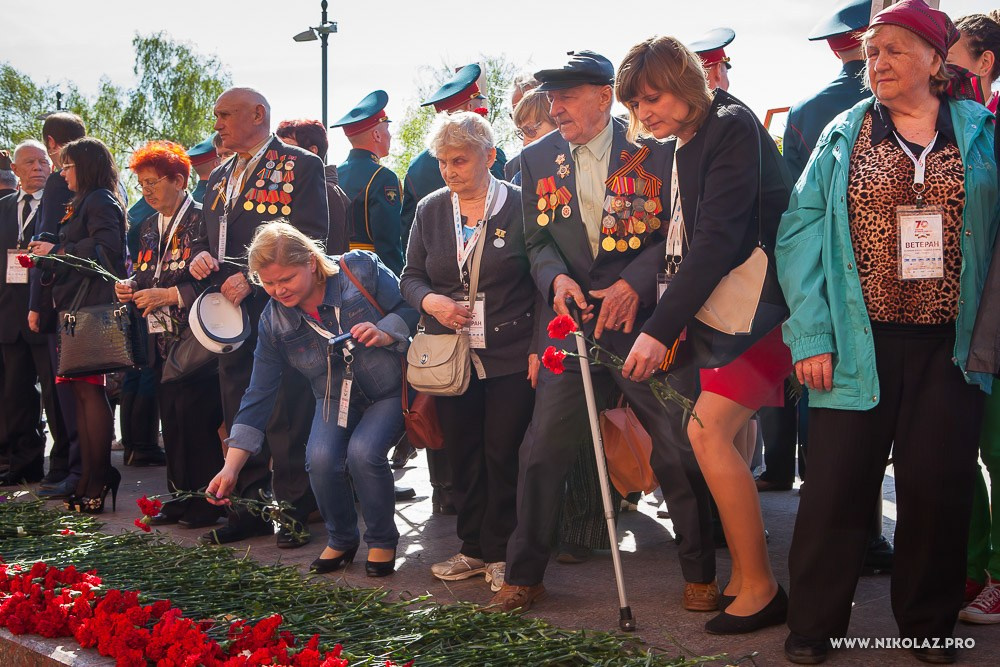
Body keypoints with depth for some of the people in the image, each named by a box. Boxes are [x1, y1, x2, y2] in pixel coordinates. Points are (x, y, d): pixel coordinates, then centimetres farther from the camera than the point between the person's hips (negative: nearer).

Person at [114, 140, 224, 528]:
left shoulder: (201, 220, -8)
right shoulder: (149, 227, 17)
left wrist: (170, 294, -18)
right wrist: (129, 288, 3)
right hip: (161, 337, 7)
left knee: (194, 416, -10)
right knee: (171, 419, 8)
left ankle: (206, 501, -1)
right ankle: (179, 498, 16)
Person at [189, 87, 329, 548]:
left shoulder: (301, 166, -5)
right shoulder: (220, 177, 20)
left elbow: (310, 238, -14)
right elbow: (206, 234, 26)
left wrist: (253, 278, -19)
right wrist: (199, 256, 1)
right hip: (232, 316, 8)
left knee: (286, 422, -3)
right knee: (239, 416, 12)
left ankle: (292, 512, 7)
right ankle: (247, 509, 22)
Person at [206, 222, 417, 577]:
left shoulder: (361, 268, -20)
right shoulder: (274, 321, -11)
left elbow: (410, 308, -8)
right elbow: (259, 395, -10)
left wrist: (384, 333, -31)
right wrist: (231, 467, -15)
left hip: (389, 389, -3)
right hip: (336, 397, 3)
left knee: (363, 451, -29)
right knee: (321, 458, -26)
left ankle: (382, 541, -2)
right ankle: (341, 539, 4)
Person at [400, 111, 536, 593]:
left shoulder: (520, 207, -5)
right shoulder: (430, 210, 7)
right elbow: (411, 277, 12)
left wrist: (539, 349, -9)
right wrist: (431, 301, -11)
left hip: (511, 358, -4)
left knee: (503, 455, -2)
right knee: (462, 456, 9)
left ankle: (502, 554, 12)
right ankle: (474, 549, 22)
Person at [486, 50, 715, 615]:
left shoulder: (654, 149, -2)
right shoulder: (537, 159, 10)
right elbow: (537, 240, 11)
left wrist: (634, 283, -16)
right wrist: (557, 277, -10)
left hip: (646, 318, -3)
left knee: (678, 450, 0)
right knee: (543, 450, 1)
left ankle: (700, 574, 18)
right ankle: (524, 577, 16)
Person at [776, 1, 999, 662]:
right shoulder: (843, 136, 6)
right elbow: (801, 233, -1)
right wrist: (811, 335, -11)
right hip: (859, 346, 0)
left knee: (938, 487, 6)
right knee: (838, 486, 0)